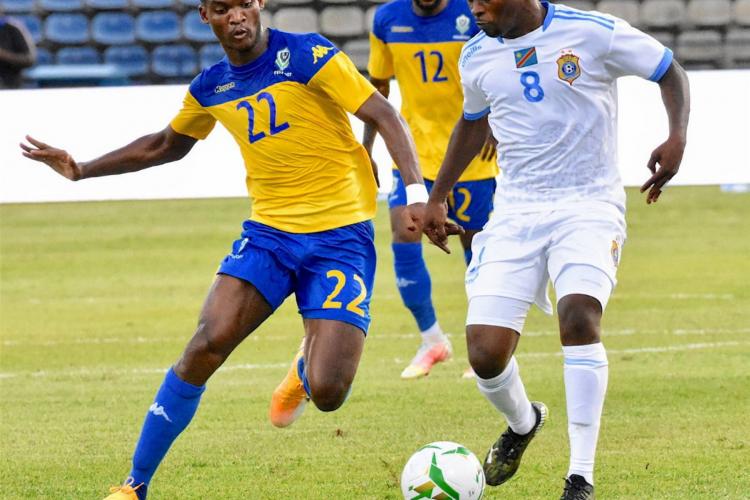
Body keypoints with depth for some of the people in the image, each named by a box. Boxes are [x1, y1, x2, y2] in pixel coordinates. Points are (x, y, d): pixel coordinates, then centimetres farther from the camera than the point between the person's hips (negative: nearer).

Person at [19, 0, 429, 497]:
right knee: (207, 345, -19)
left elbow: (386, 116, -12)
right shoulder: (211, 87, 8)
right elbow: (167, 145, 28)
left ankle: (304, 372, 25)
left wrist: (416, 189, -27)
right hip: (268, 231, 4)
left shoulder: (306, 55, -10)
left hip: (341, 236, -4)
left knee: (327, 393, -17)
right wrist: (82, 170, 23)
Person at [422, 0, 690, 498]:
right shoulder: (477, 56, 6)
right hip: (515, 212, 4)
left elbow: (670, 72, 2)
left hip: (589, 208, -4)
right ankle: (523, 423, 28)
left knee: (580, 316, -30)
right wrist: (436, 196, 27)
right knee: (485, 353, -10)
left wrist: (677, 136, -15)